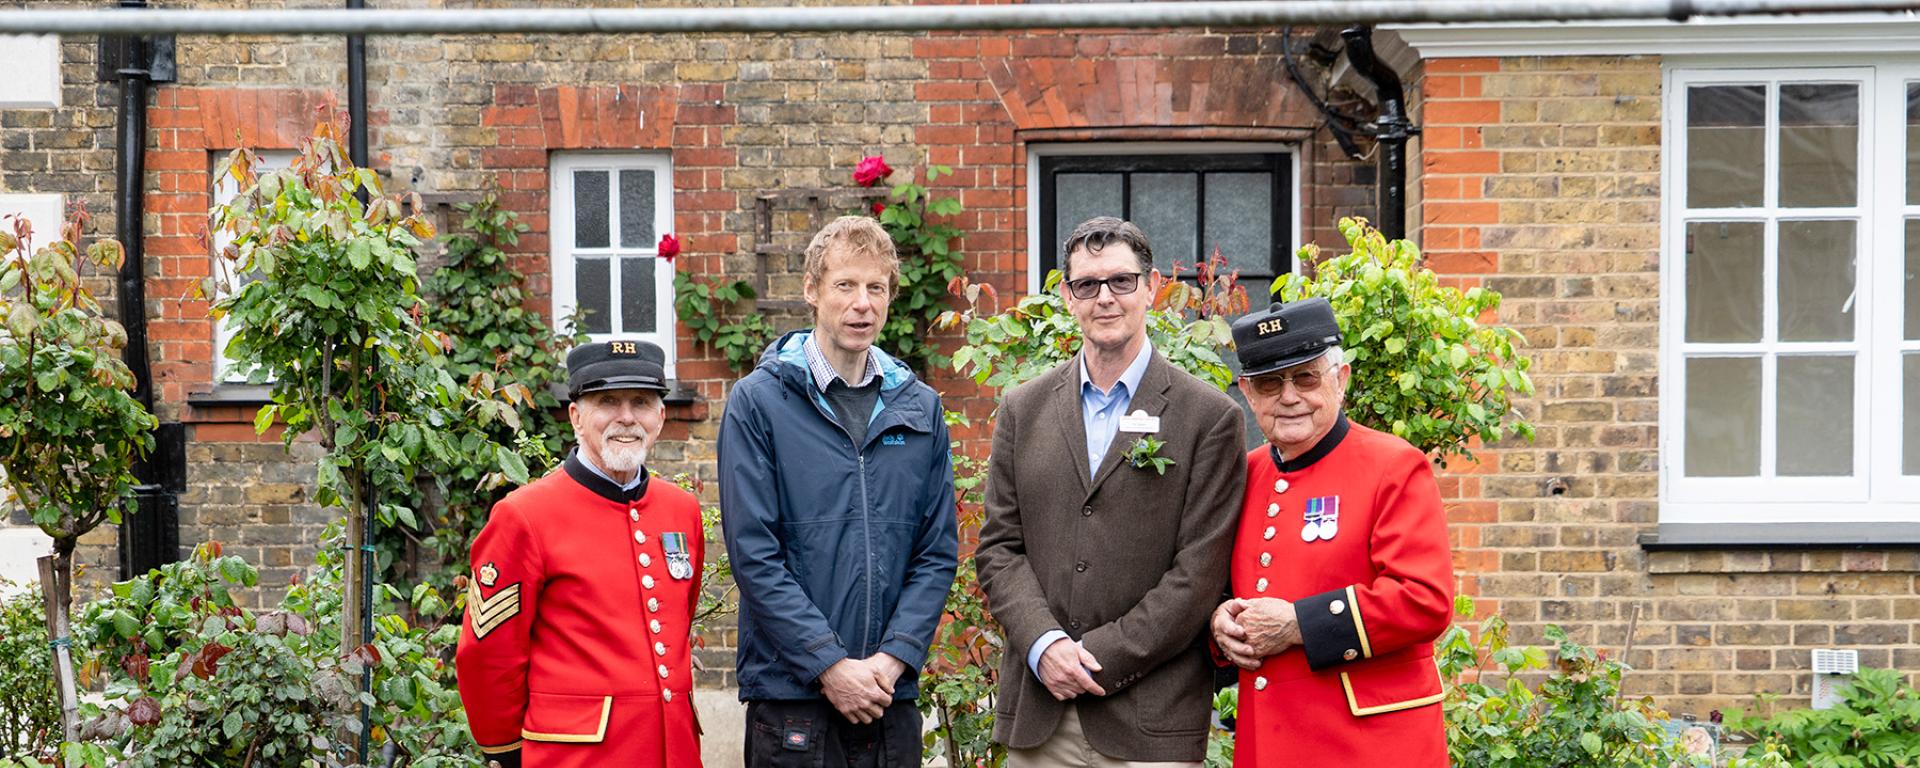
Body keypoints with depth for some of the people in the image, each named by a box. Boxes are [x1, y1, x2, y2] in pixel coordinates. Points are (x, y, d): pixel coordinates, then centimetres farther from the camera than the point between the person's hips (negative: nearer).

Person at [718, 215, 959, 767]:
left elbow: (938, 552, 6)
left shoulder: (920, 407, 9)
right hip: (791, 696, -3)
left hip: (893, 697, 3)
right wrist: (830, 664, -14)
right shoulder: (759, 401, -3)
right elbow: (753, 552, -9)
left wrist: (893, 658, -7)